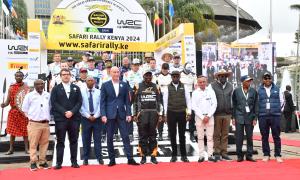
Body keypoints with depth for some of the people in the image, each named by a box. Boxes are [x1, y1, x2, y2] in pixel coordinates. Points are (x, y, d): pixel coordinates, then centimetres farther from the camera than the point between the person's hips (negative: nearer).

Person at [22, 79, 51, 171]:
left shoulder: (48, 95, 9)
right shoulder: (29, 95, -1)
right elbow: (25, 109, 3)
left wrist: (47, 117, 10)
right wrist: (31, 117, 4)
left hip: (46, 123, 3)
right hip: (34, 124, -3)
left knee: (44, 143, 7)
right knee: (33, 143, -2)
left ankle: (43, 161, 15)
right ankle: (33, 162, 4)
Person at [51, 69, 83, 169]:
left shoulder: (76, 88, 13)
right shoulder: (56, 89, 8)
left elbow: (79, 102, 5)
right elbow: (54, 103, -1)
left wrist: (72, 112, -10)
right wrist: (64, 112, -12)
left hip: (74, 118, 2)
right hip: (60, 118, -2)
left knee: (74, 141, 5)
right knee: (60, 141, 1)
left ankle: (74, 161, 11)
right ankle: (59, 162, 4)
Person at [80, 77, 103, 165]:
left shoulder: (99, 92, 3)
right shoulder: (82, 92, 1)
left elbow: (100, 105, -2)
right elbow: (80, 106, -4)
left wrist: (95, 116, -11)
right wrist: (88, 116, -10)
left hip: (97, 118, 0)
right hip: (85, 118, 0)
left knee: (97, 138, 4)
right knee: (86, 139, 5)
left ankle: (99, 157, 11)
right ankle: (86, 158, 14)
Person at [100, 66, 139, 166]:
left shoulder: (124, 85, 8)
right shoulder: (105, 85, 3)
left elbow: (127, 101, 7)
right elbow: (102, 101, 0)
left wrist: (128, 114, -1)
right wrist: (103, 115, -9)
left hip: (121, 114, 1)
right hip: (110, 114, -1)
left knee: (125, 136, -2)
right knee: (110, 137, 4)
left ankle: (130, 158, 2)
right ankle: (112, 159, 12)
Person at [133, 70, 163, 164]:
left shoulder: (156, 87, 11)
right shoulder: (138, 87, 3)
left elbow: (159, 101, 13)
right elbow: (134, 102, 4)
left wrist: (160, 114, 7)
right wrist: (134, 115, -1)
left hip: (154, 113, 2)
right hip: (142, 113, -2)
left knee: (153, 135, 5)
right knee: (143, 136, 1)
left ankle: (153, 156, 11)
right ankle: (143, 156, 9)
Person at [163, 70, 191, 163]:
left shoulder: (184, 87, 6)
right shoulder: (168, 88, 3)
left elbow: (188, 100, 6)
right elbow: (165, 101, 4)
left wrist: (189, 112, -1)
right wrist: (165, 114, 0)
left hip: (182, 113, 1)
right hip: (171, 113, 0)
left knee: (182, 134, 6)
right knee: (172, 135, 4)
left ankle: (184, 155, 13)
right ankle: (174, 155, 13)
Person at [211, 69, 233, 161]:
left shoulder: (230, 86, 12)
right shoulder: (213, 85, -2)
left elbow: (231, 99, 17)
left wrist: (231, 110, 11)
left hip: (227, 114, 4)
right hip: (217, 114, -4)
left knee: (225, 134, 7)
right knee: (217, 134, 2)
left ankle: (224, 153, 13)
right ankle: (217, 153, 9)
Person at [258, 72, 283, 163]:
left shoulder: (277, 89, 7)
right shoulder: (259, 90, 6)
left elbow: (281, 101, 13)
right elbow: (256, 103, 9)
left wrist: (278, 110, 8)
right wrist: (259, 112, 3)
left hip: (275, 115, 0)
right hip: (263, 116, 0)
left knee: (276, 136, 1)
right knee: (264, 137, 4)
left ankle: (278, 155, 8)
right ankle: (266, 155, 12)